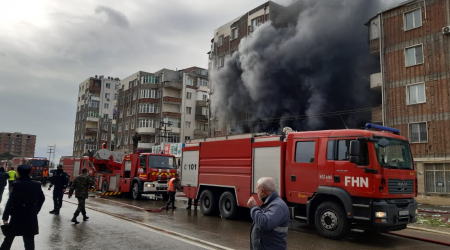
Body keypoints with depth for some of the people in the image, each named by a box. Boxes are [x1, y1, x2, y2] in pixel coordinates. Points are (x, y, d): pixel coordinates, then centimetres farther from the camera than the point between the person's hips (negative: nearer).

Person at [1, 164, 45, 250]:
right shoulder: (37, 185, 1)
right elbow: (42, 198, 8)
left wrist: (5, 216, -8)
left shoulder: (16, 185, -11)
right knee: (29, 240, 6)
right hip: (31, 217, 3)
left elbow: (10, 201, -13)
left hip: (17, 216, -3)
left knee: (9, 238, 17)